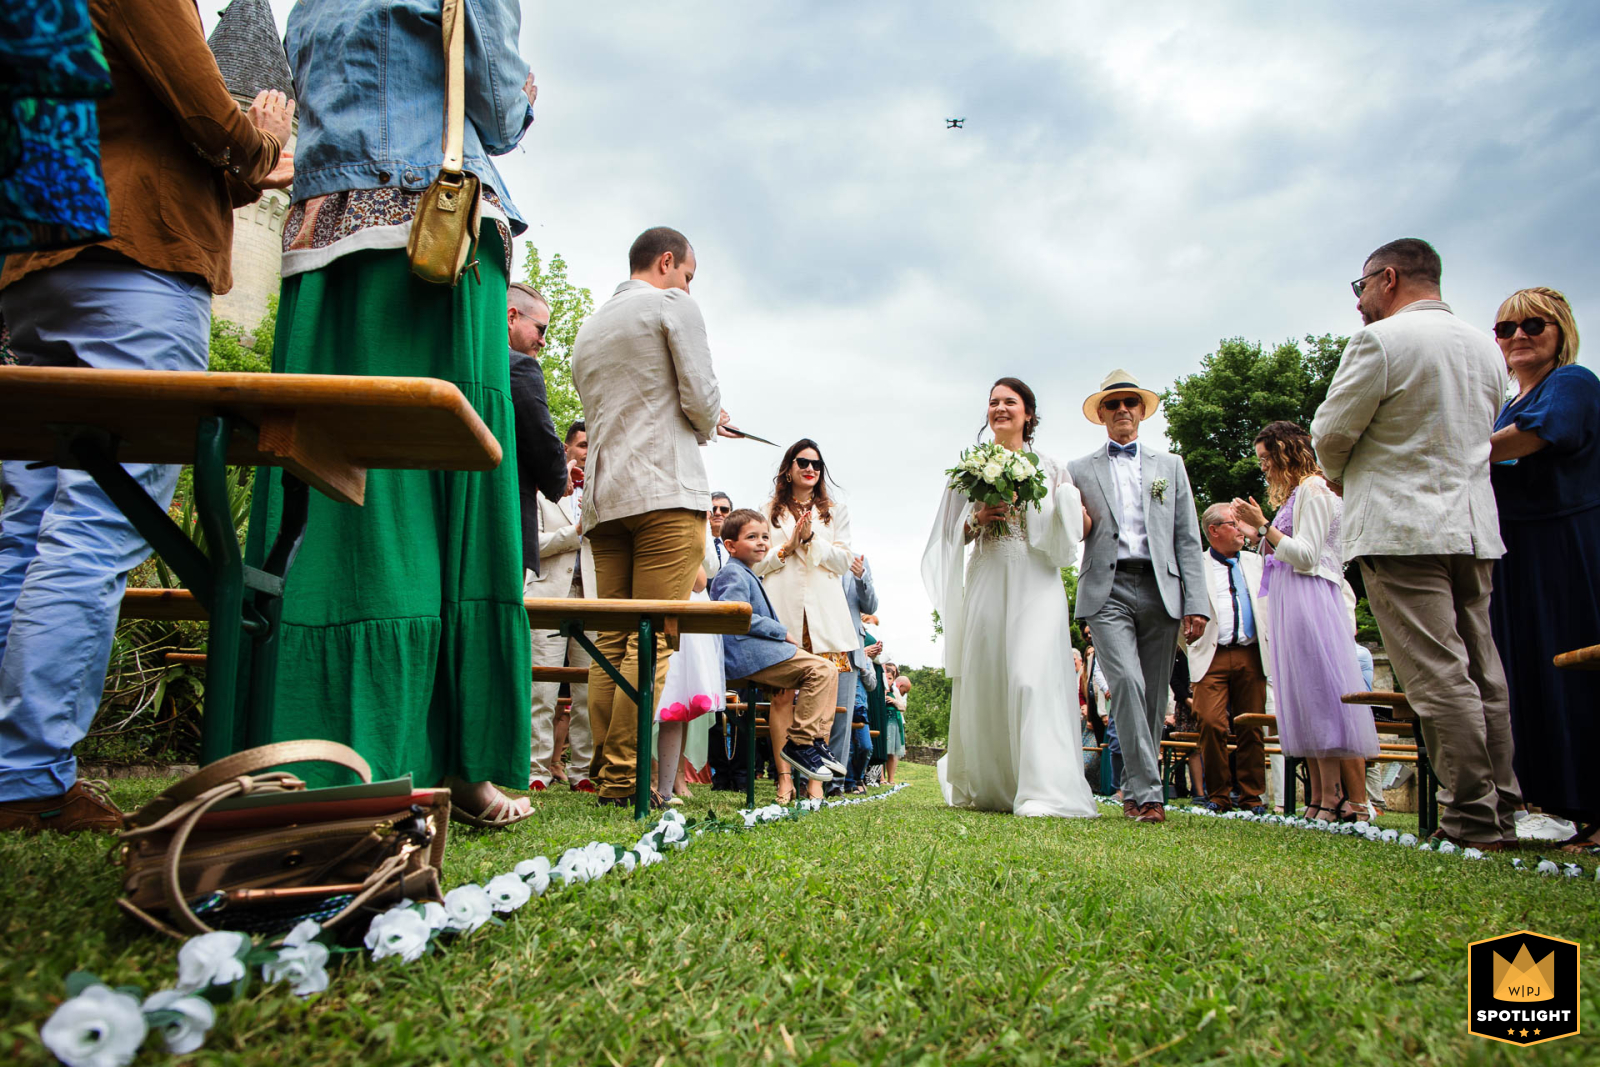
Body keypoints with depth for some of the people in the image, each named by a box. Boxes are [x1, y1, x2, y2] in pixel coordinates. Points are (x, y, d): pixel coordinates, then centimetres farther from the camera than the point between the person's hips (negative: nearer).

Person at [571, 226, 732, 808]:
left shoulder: (589, 328, 24)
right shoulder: (673, 306, 4)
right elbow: (701, 399, -5)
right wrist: (708, 427, 18)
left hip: (603, 497, 7)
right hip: (666, 492, -7)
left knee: (612, 642, 6)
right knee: (652, 641, -8)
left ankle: (602, 770, 6)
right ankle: (624, 777, -10)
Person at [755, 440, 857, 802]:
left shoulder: (835, 512, 18)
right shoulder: (769, 512, 16)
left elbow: (844, 562, 8)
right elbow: (757, 563, 11)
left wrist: (812, 539, -4)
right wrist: (787, 547, -4)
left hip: (822, 611, 1)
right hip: (781, 609, -1)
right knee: (782, 693, -7)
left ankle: (815, 777, -1)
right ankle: (784, 778, -2)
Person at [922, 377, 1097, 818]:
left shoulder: (1049, 468, 11)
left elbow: (1074, 529, 6)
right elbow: (953, 536, 14)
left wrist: (1064, 501, -12)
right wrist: (977, 521, -6)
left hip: (1035, 584, -2)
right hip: (986, 581, 2)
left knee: (1033, 674, -15)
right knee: (983, 679, 2)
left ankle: (1043, 792, -13)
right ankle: (988, 787, 17)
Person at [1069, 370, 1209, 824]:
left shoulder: (1170, 466, 19)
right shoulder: (1080, 470, 15)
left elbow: (1188, 539, 11)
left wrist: (1196, 603, 2)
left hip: (1160, 590, 2)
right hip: (1107, 591, -2)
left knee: (1153, 696, 2)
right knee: (1127, 682, -19)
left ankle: (1134, 791, 14)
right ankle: (1147, 793, -15)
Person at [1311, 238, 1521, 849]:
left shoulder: (1380, 340, -8)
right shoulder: (1487, 348, 16)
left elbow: (1331, 435, -7)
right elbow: (1477, 435, 23)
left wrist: (1340, 478, 14)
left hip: (1403, 529, -8)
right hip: (1475, 528, 8)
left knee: (1439, 678, -7)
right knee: (1483, 676, 11)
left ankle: (1473, 823, -4)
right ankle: (1501, 812, 17)